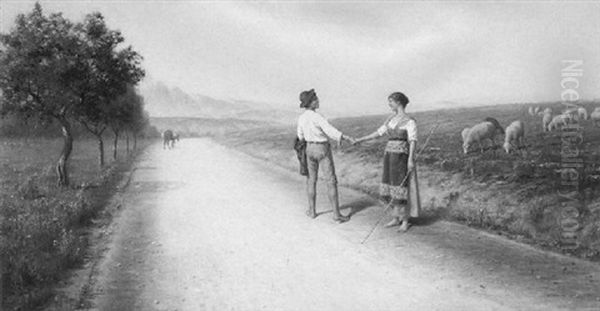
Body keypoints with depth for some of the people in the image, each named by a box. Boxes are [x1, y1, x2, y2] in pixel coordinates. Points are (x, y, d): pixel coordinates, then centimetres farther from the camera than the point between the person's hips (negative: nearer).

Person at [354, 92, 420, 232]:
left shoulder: (410, 121, -9)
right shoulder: (391, 119, 14)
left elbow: (413, 141, -15)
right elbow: (379, 132, 20)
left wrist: (411, 159, -24)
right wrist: (361, 139, 19)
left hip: (401, 157, -7)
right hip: (389, 156, 7)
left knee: (400, 190, -6)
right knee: (389, 189, 9)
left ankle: (405, 221, 5)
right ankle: (396, 218, 21)